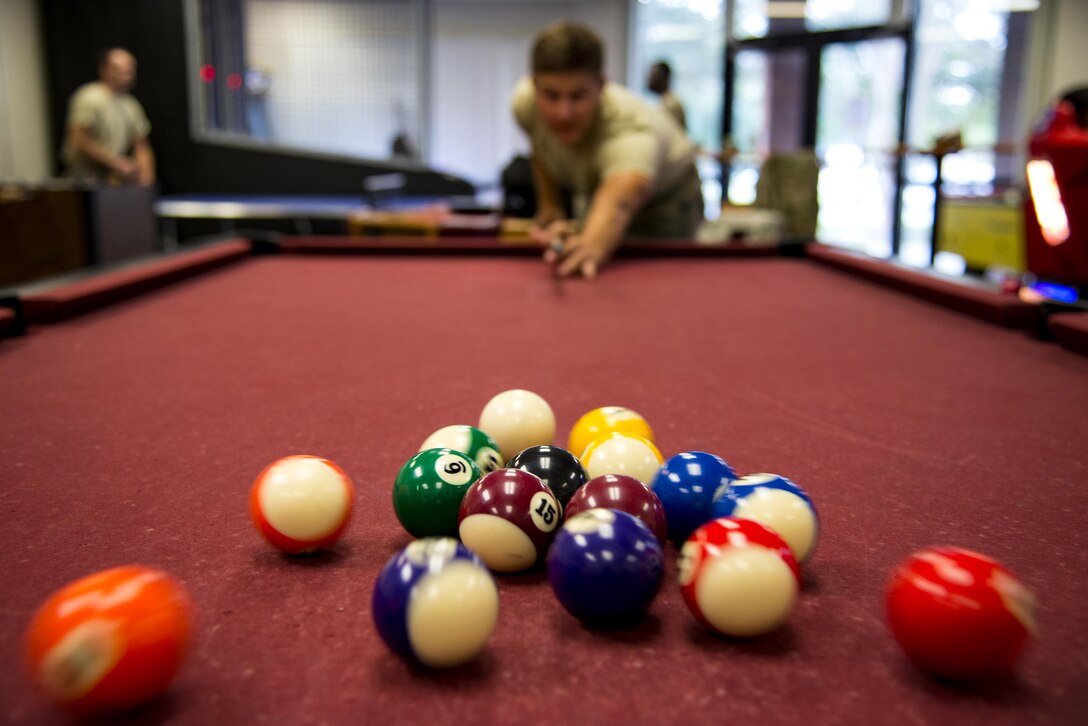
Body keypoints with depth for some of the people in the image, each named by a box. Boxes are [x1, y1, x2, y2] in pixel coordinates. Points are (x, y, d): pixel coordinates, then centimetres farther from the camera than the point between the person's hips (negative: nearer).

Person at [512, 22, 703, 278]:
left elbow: (618, 203, -67)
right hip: (592, 190, 5)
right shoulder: (524, 101, -25)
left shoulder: (631, 131, -45)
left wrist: (594, 243, -87)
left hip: (665, 199, -5)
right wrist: (548, 204, -5)